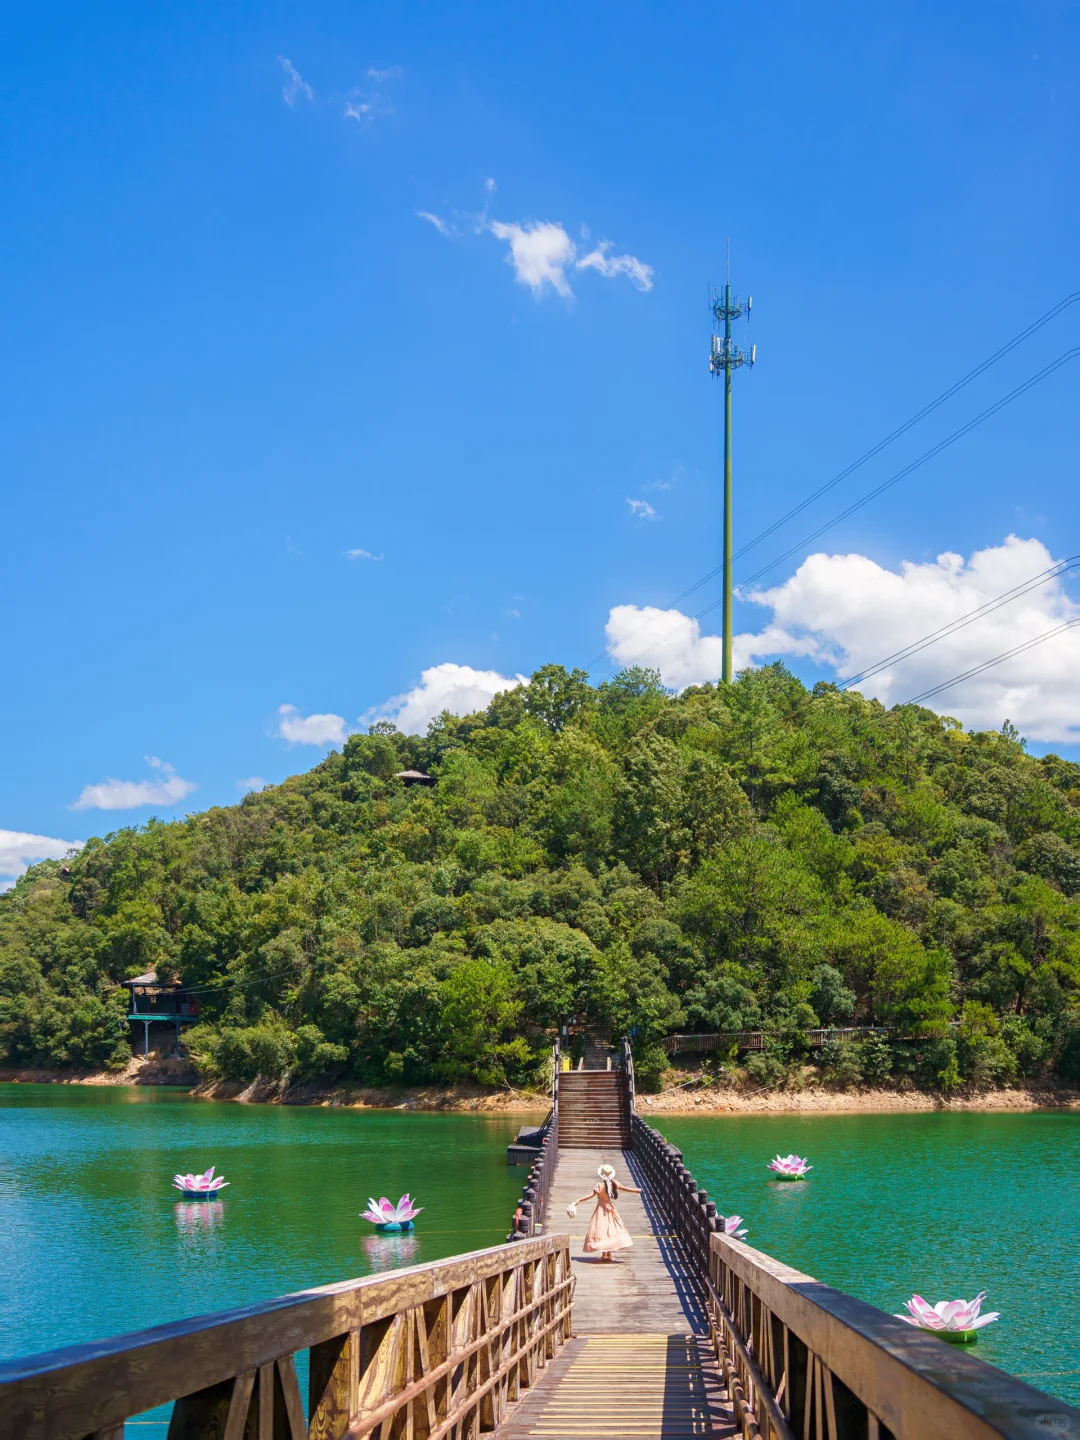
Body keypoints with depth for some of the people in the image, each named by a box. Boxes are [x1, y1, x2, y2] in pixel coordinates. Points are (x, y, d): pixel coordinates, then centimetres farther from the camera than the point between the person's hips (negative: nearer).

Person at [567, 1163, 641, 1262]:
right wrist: (637, 1190, 27)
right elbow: (624, 1188, 9)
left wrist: (577, 1201, -27)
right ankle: (609, 1253, 13)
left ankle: (604, 1253, -2)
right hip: (610, 1208, 5)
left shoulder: (600, 1186, -18)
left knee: (601, 1230, 1)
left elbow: (590, 1195, -26)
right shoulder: (613, 1183, -5)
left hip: (601, 1210, -5)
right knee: (610, 1230, 12)